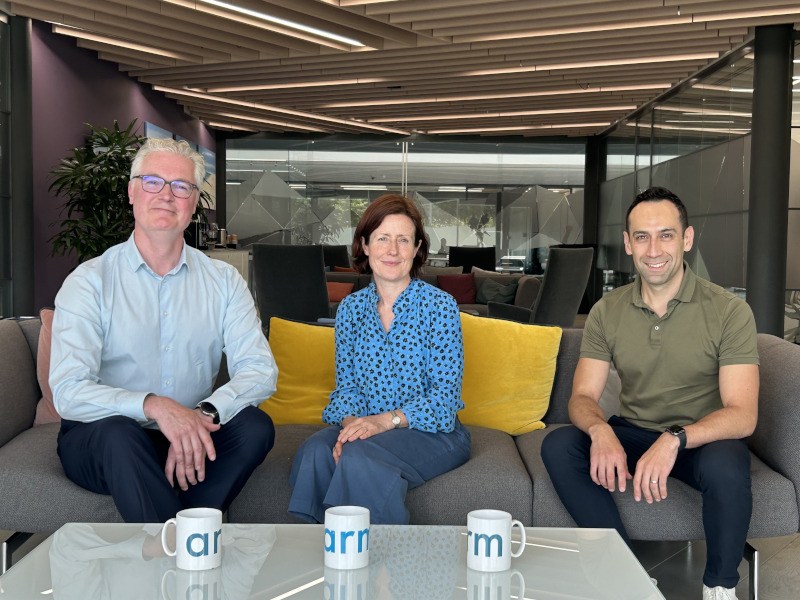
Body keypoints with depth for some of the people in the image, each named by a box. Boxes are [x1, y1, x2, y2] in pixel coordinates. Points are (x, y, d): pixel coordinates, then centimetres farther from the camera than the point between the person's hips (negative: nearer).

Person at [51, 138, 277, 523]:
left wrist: (204, 414, -27)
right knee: (119, 433, -35)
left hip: (190, 439, 3)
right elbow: (68, 392, -17)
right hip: (100, 442, -2)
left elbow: (260, 369, -8)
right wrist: (152, 405, -34)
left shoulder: (223, 281, 3)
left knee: (255, 426, -25)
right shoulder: (90, 282, -5)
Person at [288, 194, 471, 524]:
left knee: (359, 457, -32)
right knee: (316, 451, -28)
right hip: (365, 425, 4)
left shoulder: (439, 305, -6)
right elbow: (346, 385, 7)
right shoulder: (350, 308, 7)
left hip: (431, 431, -3)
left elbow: (445, 394, -10)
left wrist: (386, 420, -24)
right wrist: (350, 422, -16)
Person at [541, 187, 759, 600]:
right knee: (558, 446, -22)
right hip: (630, 434, 3)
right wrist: (600, 430, -30)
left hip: (702, 440, -3)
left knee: (726, 466, -36)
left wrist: (674, 440, -38)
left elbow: (742, 415, -19)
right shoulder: (607, 311, -3)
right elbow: (582, 396, -5)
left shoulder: (728, 311, -12)